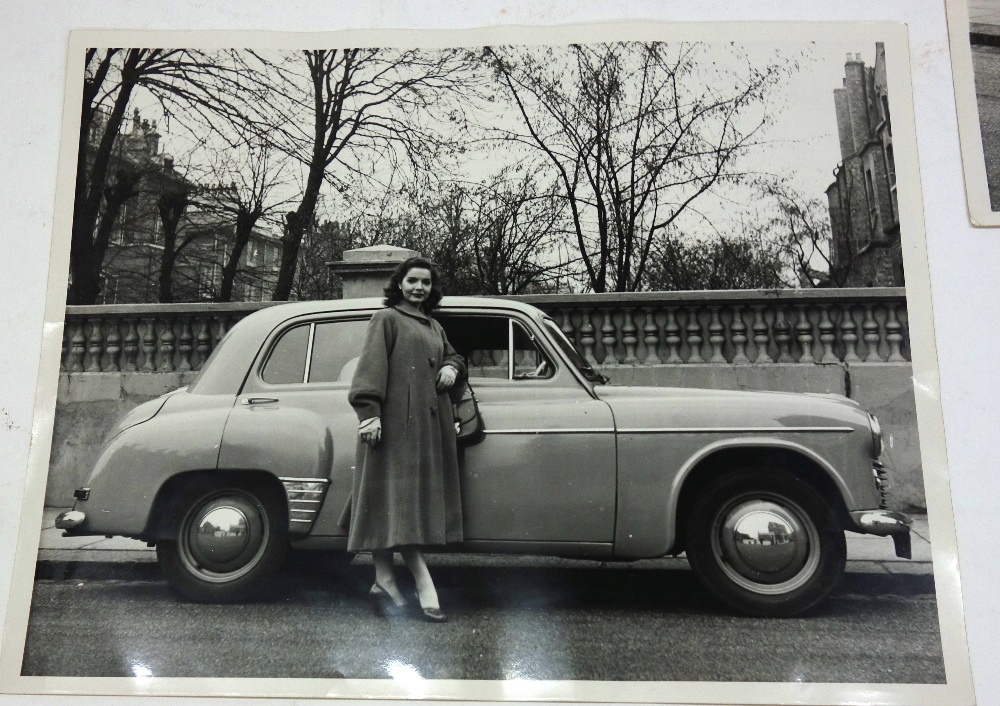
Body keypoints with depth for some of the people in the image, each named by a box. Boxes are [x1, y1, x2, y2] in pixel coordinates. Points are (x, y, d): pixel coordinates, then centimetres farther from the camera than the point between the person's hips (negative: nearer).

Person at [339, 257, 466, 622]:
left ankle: (385, 578, 13)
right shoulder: (386, 319, 1)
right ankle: (423, 582, -11)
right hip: (396, 421, -7)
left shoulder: (434, 327, 22)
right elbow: (371, 366, -9)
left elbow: (452, 356, 34)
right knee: (400, 496, -8)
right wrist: (369, 411, -20)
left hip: (430, 424, 7)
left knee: (398, 501, 8)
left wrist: (452, 368, 9)